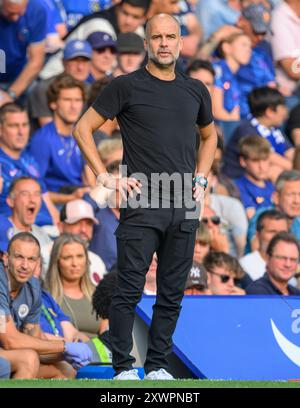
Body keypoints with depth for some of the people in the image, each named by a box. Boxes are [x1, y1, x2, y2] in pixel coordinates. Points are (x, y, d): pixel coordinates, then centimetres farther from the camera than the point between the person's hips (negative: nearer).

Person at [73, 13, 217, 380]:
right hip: (142, 205, -4)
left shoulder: (195, 91, 12)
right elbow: (83, 128, -1)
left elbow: (209, 136, 29)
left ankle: (157, 366, 16)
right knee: (129, 291, -6)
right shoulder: (127, 87, -2)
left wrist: (201, 178, 15)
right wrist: (105, 178, -6)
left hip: (184, 208, 4)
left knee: (172, 294, 7)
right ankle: (123, 368, 1)